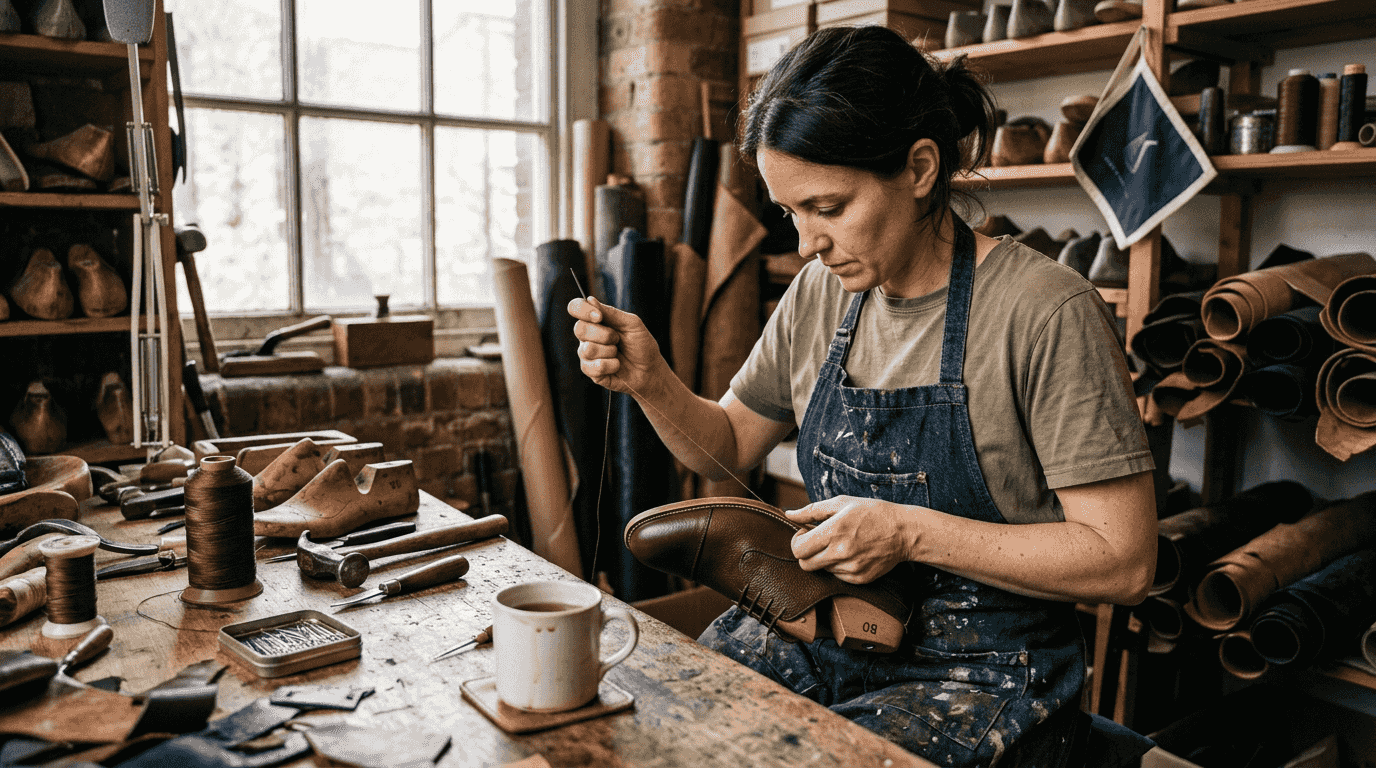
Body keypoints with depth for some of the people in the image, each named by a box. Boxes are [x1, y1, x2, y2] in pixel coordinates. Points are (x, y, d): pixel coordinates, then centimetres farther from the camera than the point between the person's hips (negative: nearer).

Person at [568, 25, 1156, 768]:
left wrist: (913, 532, -22)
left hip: (983, 675, -4)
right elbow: (728, 445, 12)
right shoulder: (821, 294, 2)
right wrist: (650, 381, -7)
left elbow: (1123, 562, -15)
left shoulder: (1046, 314, -17)